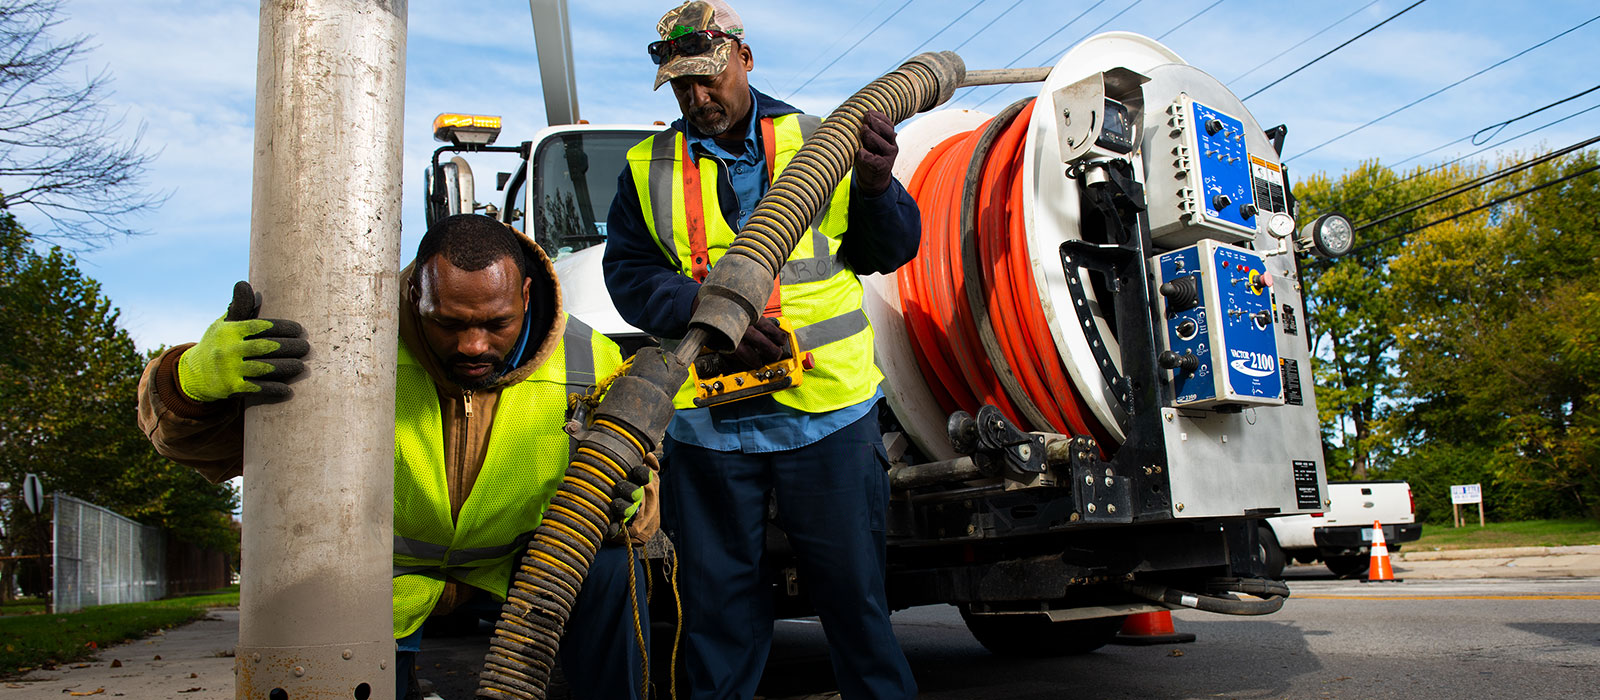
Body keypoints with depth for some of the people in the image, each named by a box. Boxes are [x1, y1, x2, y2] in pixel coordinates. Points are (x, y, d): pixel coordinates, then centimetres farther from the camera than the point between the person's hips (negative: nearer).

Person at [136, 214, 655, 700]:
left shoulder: (587, 364, -22)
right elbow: (196, 439, -23)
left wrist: (624, 504, -32)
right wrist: (197, 377, -48)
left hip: (504, 567, 1)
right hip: (380, 583, 0)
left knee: (609, 567, -22)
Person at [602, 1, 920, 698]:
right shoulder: (648, 168, 11)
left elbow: (889, 250, 9)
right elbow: (628, 271, 3)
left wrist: (877, 187, -14)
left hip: (829, 411, -1)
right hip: (707, 421, 1)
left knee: (852, 589, 6)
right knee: (718, 600, 10)